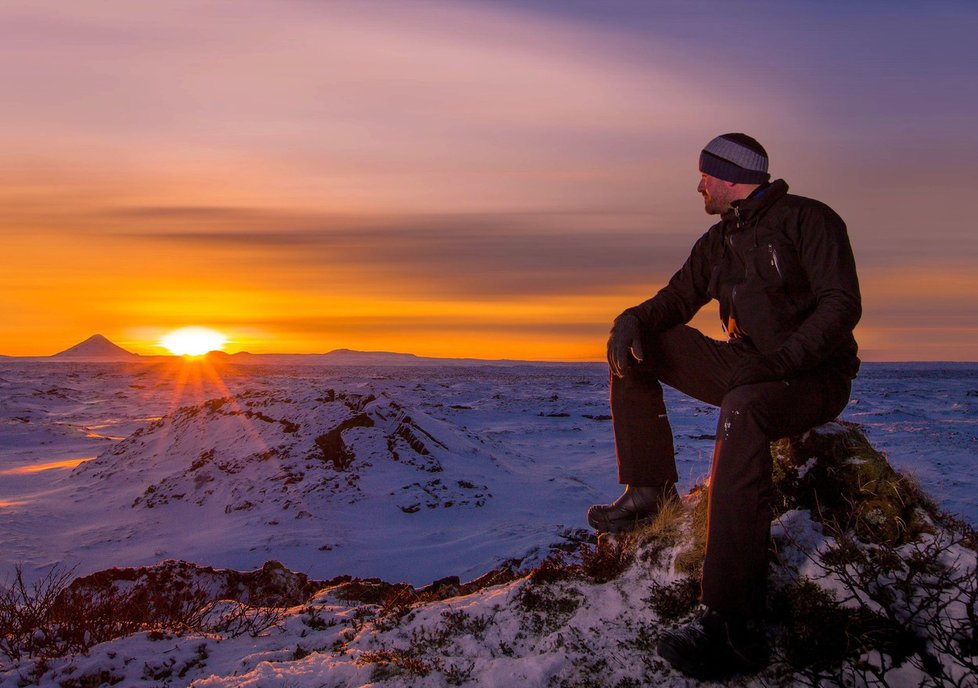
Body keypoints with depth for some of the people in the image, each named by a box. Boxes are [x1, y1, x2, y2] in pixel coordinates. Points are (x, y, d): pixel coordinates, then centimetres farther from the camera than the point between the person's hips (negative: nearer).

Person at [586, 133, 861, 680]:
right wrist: (633, 319, -9)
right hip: (749, 369, 8)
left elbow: (843, 304, -18)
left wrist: (785, 356, -32)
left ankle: (735, 625, -46)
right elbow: (677, 299, 14)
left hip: (814, 376, -8)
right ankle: (650, 489, 1)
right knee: (634, 344, 2)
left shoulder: (807, 219, -8)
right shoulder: (718, 242, 15)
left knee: (742, 411, -42)